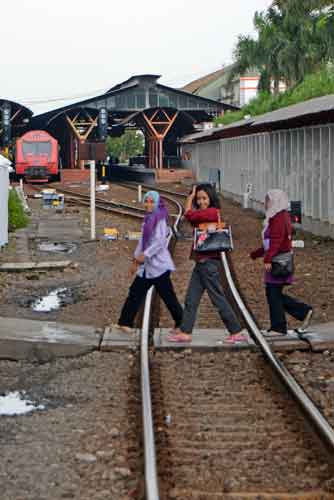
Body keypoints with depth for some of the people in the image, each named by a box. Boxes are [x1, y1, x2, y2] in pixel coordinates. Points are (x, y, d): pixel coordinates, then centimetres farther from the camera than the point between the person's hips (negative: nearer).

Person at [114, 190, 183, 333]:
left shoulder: (160, 220, -12)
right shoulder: (148, 219, 14)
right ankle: (125, 323, 10)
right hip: (146, 265, 9)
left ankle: (182, 323, 6)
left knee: (167, 295, -3)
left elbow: (160, 242, -21)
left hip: (158, 265, -9)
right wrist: (136, 260, 18)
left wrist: (145, 255, -19)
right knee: (135, 292, 6)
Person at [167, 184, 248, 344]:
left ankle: (237, 332, 6)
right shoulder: (204, 214, 13)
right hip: (201, 263, 10)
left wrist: (190, 197, 0)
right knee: (191, 299, 9)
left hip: (209, 263, -10)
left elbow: (189, 215, -14)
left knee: (218, 300, -2)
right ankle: (185, 332, 12)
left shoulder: (212, 212, -15)